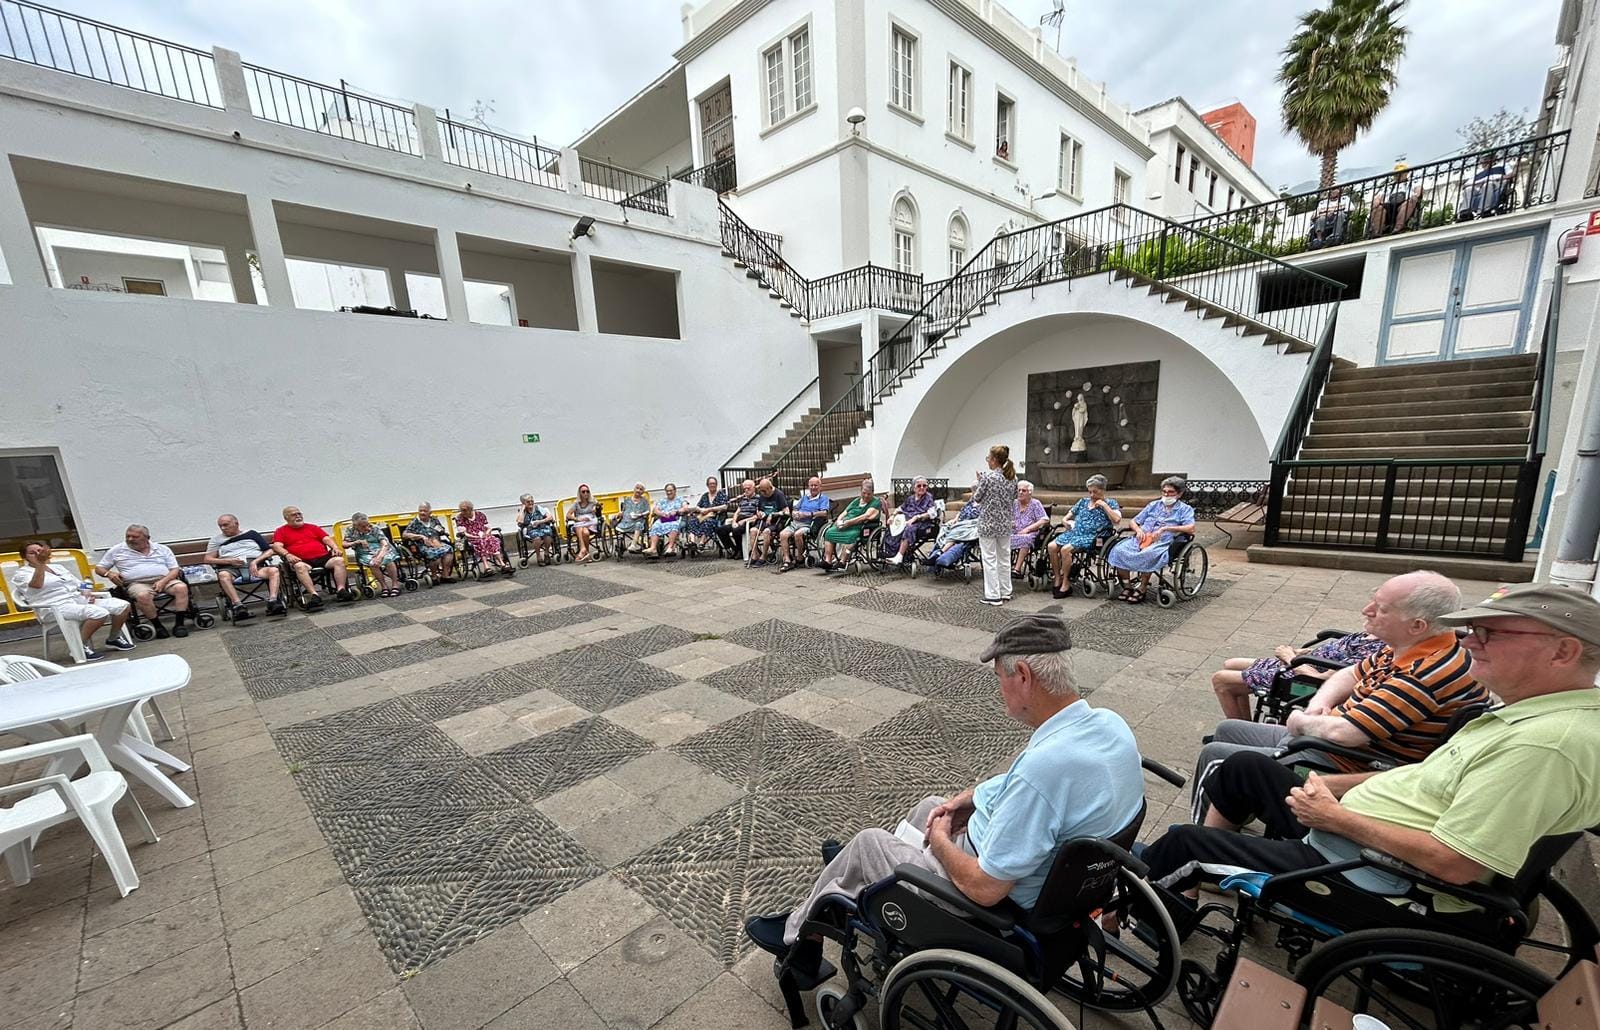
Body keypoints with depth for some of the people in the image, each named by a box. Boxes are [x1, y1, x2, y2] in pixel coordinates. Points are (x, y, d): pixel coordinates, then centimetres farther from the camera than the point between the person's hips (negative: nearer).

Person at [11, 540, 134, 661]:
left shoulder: (58, 567, 24)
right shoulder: (21, 573, 4)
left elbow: (80, 585, 24)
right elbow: (36, 585, -20)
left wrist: (87, 593, 2)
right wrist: (39, 563, -29)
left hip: (79, 599, 7)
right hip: (56, 607, -7)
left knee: (123, 606, -11)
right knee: (99, 613, -35)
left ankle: (113, 639, 7)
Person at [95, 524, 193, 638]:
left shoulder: (162, 549, 15)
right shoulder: (117, 550, 15)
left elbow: (175, 569, 9)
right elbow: (99, 568, 21)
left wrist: (163, 581, -11)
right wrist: (108, 573, -5)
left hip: (164, 580, 1)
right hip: (136, 583, -1)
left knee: (181, 587, -33)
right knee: (143, 596, -38)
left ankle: (179, 624, -28)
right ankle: (158, 626, -23)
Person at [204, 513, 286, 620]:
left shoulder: (251, 534, 24)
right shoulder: (217, 540, 26)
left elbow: (269, 551, 15)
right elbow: (208, 559, 17)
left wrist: (255, 561, -3)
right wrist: (229, 561, -2)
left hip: (255, 565, 0)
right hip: (231, 568, 0)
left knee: (274, 570, -33)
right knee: (223, 575, -37)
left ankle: (273, 602, -48)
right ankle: (238, 606, -49)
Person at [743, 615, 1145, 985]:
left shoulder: (1044, 767, -38)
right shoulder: (1111, 723, -10)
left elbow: (984, 887, -30)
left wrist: (940, 840, -10)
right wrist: (969, 798, 2)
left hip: (1002, 904, -8)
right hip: (1056, 872, 8)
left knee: (867, 842, 10)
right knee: (931, 804, 25)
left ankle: (797, 932, 34)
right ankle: (858, 863, 44)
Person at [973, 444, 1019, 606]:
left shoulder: (987, 476, -15)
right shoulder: (1012, 478, 4)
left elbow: (977, 498, -7)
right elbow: (1013, 498, 13)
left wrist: (979, 482, 8)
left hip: (988, 523, -6)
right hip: (1006, 524, 6)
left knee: (990, 559, 0)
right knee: (1004, 558, 14)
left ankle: (993, 595, 3)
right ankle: (1005, 592, 22)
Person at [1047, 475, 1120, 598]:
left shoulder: (1110, 503, 7)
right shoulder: (1083, 501, 22)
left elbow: (1117, 519, -11)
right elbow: (1070, 514, 32)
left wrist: (1103, 505, -8)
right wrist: (1066, 521, 10)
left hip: (1091, 536, -6)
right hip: (1074, 532, 6)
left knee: (1065, 549, -31)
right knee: (1051, 546, -18)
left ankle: (1065, 584, -20)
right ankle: (1058, 579, -7)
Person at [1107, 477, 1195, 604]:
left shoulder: (1185, 509, 11)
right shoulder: (1153, 505, 25)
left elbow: (1191, 528, -8)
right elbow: (1134, 521, 25)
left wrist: (1165, 528, -15)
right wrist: (1138, 530, 2)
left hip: (1162, 543, -4)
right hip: (1141, 540, 4)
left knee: (1147, 555, -39)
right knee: (1119, 550, -25)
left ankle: (1142, 589, -22)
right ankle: (1127, 586, -14)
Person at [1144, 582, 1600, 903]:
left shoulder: (1548, 744, -27)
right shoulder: (1532, 713, 6)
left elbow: (1453, 863, -29)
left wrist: (1338, 817, -18)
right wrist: (1333, 787, 8)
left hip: (1363, 879, -10)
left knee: (1183, 841, -6)